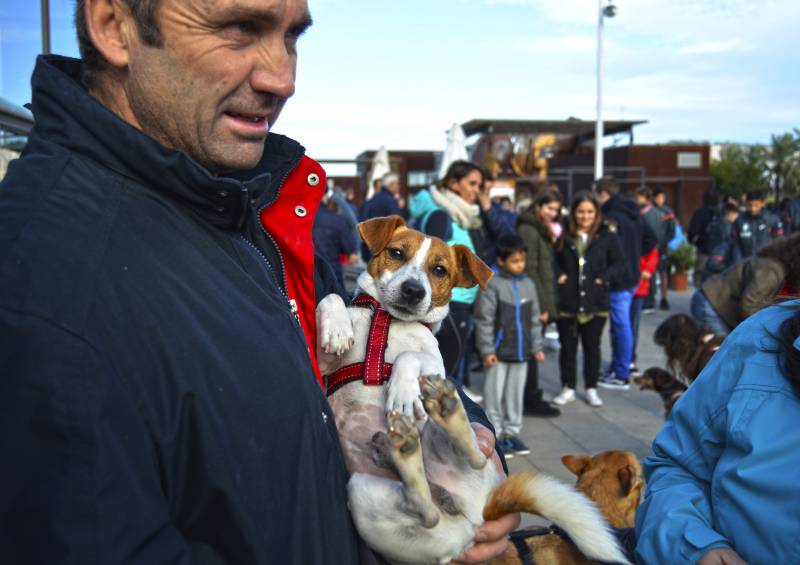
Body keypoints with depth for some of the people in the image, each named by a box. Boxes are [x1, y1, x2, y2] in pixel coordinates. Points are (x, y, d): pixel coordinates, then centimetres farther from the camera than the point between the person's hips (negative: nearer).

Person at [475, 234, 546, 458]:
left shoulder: (528, 284, 6)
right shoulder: (493, 285, -11)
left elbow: (534, 320, 13)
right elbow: (484, 320, -10)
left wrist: (537, 347, 11)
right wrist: (487, 350, -13)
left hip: (521, 352, 5)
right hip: (499, 352, -5)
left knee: (516, 393, 13)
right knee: (495, 394, 3)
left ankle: (511, 432, 24)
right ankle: (495, 435, 14)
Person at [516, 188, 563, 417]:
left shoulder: (541, 230, 16)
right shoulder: (528, 231, -14)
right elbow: (529, 271, -18)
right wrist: (541, 306, -18)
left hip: (539, 302, 9)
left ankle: (531, 397, 23)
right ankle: (532, 401, 5)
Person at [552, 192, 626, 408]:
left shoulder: (607, 236, -1)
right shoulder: (564, 236, 0)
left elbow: (620, 266, 2)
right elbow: (553, 260, 11)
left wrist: (604, 279, -11)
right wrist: (558, 276, -6)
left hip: (596, 303, 0)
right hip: (567, 302, 1)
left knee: (592, 347, 11)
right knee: (567, 347, 9)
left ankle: (591, 388, 25)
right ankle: (568, 388, 23)